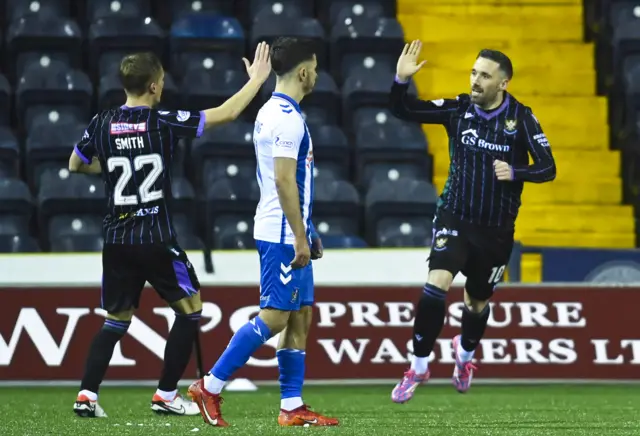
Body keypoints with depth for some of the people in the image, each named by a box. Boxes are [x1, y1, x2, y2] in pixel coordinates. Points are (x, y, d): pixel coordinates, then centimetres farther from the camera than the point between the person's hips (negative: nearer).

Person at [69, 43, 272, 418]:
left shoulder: (102, 124, 1)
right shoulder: (163, 122, -10)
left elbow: (76, 165, 17)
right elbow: (227, 113, -4)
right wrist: (257, 79, 8)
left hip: (117, 240, 4)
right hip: (157, 239, -4)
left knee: (117, 320, 15)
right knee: (190, 308, 12)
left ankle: (87, 395, 2)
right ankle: (166, 395, 9)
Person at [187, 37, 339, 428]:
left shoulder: (272, 112, 16)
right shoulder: (287, 117, -16)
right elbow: (283, 180, -22)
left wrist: (305, 233, 23)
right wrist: (301, 238, -21)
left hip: (289, 234, 10)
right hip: (284, 234, -10)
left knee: (300, 316, 9)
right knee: (275, 316, -9)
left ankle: (292, 407, 9)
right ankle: (210, 387, -6)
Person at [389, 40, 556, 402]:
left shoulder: (521, 118, -9)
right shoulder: (459, 109, -6)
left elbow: (547, 168, -9)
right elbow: (403, 111, -7)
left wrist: (515, 172, -28)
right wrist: (401, 80, -26)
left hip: (496, 229, 0)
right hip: (455, 217, 0)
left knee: (478, 300, 15)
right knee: (436, 284, -22)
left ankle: (466, 353, 48)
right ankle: (419, 366, -10)